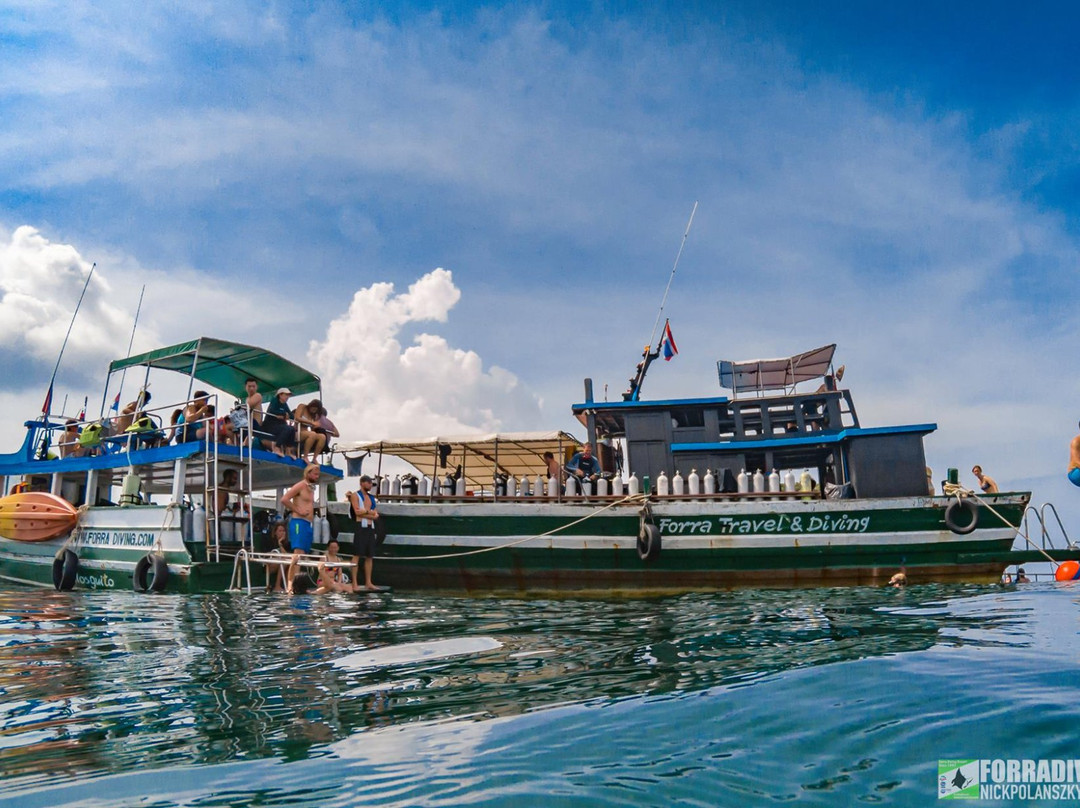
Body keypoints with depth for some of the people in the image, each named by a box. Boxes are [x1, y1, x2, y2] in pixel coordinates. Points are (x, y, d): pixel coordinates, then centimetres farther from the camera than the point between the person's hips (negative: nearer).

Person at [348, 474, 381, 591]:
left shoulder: (372, 498, 20)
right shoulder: (355, 495, 2)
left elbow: (376, 515, 12)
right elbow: (357, 511, -11)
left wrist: (364, 512, -5)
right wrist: (369, 512, 1)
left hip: (371, 528, 6)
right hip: (360, 527, -6)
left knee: (370, 556, 5)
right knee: (357, 555, -7)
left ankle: (368, 583, 9)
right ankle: (354, 584, -7)